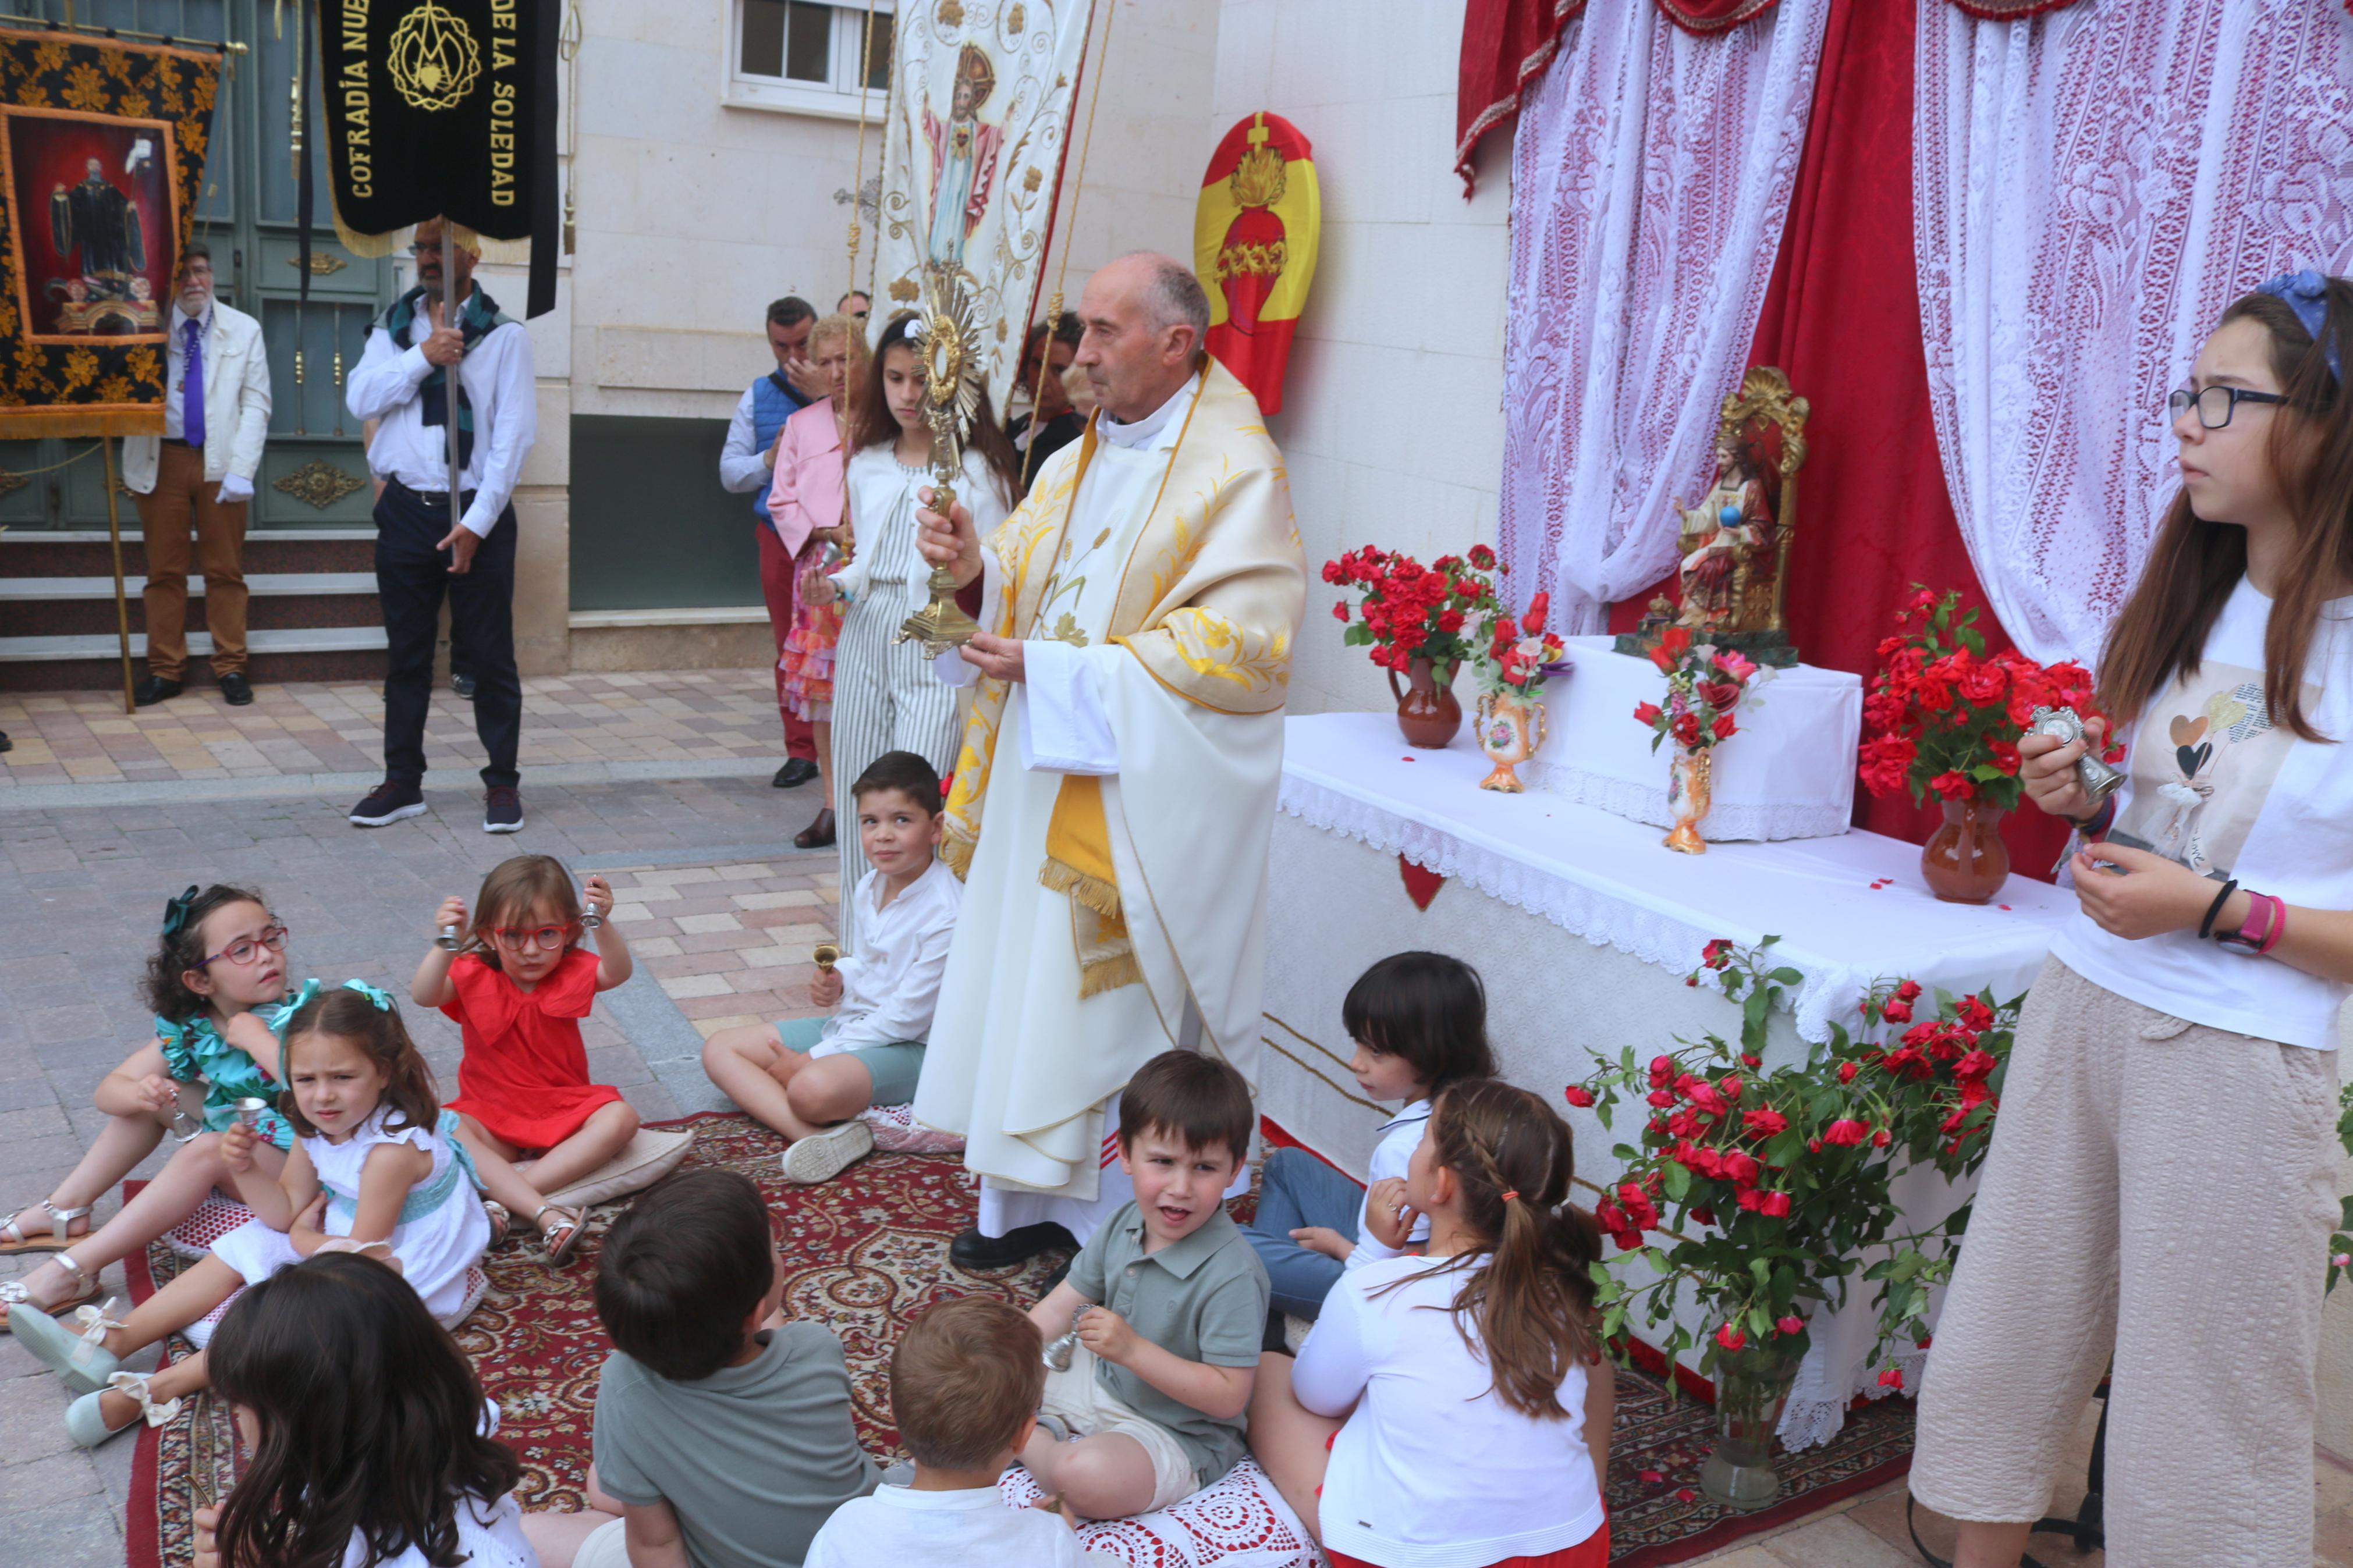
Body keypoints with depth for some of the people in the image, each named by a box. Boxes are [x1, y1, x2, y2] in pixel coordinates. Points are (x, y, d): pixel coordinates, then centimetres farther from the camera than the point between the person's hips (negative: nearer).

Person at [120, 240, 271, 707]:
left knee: (225, 569, 5)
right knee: (164, 569, 6)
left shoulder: (243, 330, 5)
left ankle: (231, 668, 12)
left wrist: (241, 469, -9)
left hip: (220, 462, 0)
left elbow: (256, 403, 1)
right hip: (161, 459, 0)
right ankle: (164, 670, 13)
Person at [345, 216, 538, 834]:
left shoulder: (504, 334, -1)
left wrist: (477, 523, -13)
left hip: (477, 513, -3)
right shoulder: (394, 327, 11)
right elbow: (359, 399, -2)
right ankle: (403, 781, 18)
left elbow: (513, 435, -7)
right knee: (406, 653, 9)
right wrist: (423, 356, -15)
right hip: (405, 509, 3)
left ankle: (502, 783, 10)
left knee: (490, 655, 1)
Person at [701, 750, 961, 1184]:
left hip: (910, 1047, -10)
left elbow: (907, 1015, -20)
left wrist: (812, 1059, -16)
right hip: (853, 1023, 10)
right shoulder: (870, 887, 5)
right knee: (719, 1049, -2)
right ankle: (815, 1136, -24)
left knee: (813, 1089, -41)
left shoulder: (947, 914, -22)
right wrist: (839, 980, -4)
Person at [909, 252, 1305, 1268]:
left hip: (1145, 794, -8)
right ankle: (1039, 1200, 24)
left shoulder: (1236, 471, -12)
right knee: (1033, 986, 11)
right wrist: (981, 568, -6)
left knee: (1120, 1008, -2)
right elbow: (1029, 595, 18)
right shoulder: (1076, 464, 14)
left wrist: (1055, 671, -19)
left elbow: (1235, 648, -21)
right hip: (1046, 777, 8)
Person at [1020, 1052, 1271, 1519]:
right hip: (1100, 1382, 7)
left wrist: (1133, 1349, -33)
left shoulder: (1233, 1275, -28)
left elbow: (1229, 1396, -28)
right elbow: (1058, 1309, 2)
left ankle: (1028, 1443, -6)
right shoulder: (1122, 1227, -5)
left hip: (1176, 1436, -7)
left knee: (1088, 1476, -35)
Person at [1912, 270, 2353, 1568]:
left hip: (2238, 1065, -6)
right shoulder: (2186, 599, 7)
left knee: (2201, 1425, 7)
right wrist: (2083, 803, -1)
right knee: (1995, 1357, 15)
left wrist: (2214, 910, -21)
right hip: (2081, 1010, 7)